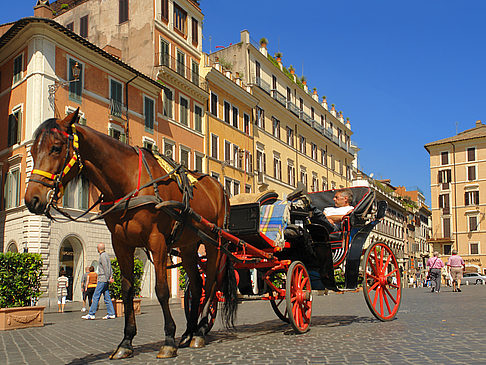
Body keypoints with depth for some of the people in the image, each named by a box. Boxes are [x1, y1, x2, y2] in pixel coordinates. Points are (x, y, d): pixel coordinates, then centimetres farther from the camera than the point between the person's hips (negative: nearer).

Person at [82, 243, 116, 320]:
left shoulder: (103, 256, -12)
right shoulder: (106, 255, 18)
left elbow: (106, 268, -17)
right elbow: (110, 267, 17)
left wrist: (108, 279, -15)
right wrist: (111, 276, 9)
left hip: (102, 279, -9)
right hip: (106, 279, 9)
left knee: (96, 296, -6)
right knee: (107, 297, 7)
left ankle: (91, 314, -4)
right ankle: (111, 314, 5)